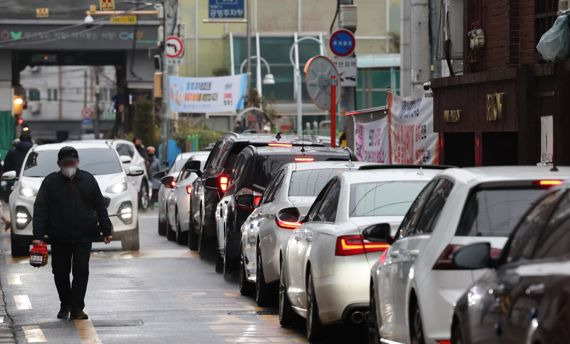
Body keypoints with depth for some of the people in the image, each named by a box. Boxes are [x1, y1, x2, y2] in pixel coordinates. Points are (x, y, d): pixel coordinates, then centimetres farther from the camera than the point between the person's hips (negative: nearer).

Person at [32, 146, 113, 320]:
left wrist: (106, 230, 9)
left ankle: (77, 308, -3)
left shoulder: (88, 180, 6)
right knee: (60, 272, 8)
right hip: (59, 237, 1)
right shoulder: (50, 182, 3)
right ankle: (65, 305, 25)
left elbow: (100, 206, 11)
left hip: (83, 236, -1)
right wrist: (38, 235, -9)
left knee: (81, 271, -7)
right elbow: (40, 209, -1)